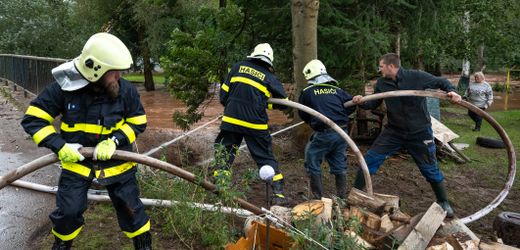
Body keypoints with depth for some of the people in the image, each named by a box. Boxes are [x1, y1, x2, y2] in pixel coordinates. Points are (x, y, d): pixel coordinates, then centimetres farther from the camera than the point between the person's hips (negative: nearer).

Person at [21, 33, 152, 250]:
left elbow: (138, 122, -5)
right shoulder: (63, 88, -19)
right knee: (67, 213, 6)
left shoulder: (126, 90, -18)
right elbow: (33, 119, -11)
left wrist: (114, 141, -20)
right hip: (77, 161, 0)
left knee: (131, 208, 6)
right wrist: (60, 146, -21)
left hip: (116, 162, 0)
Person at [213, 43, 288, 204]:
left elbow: (224, 91, 9)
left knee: (224, 154, 15)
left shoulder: (238, 67, 9)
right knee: (266, 158, 9)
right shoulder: (269, 77, 4)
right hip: (255, 124, -1)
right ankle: (278, 193, 9)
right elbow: (283, 101, 6)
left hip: (231, 120, 1)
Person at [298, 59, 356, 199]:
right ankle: (342, 197, 27)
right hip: (342, 132, 5)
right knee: (339, 165, 18)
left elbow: (302, 115, 5)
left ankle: (317, 198, 9)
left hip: (323, 134, -5)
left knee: (313, 164, 9)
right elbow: (352, 105, 11)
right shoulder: (337, 90, 9)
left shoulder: (307, 92, -2)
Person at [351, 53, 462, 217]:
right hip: (393, 131, 3)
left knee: (430, 169, 8)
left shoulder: (416, 77, -15)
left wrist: (451, 92, -26)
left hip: (419, 132, -3)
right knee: (370, 159, -4)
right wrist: (362, 102, -17)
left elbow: (441, 82, -5)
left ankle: (443, 202, 31)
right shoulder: (381, 83, -4)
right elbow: (373, 104, 5)